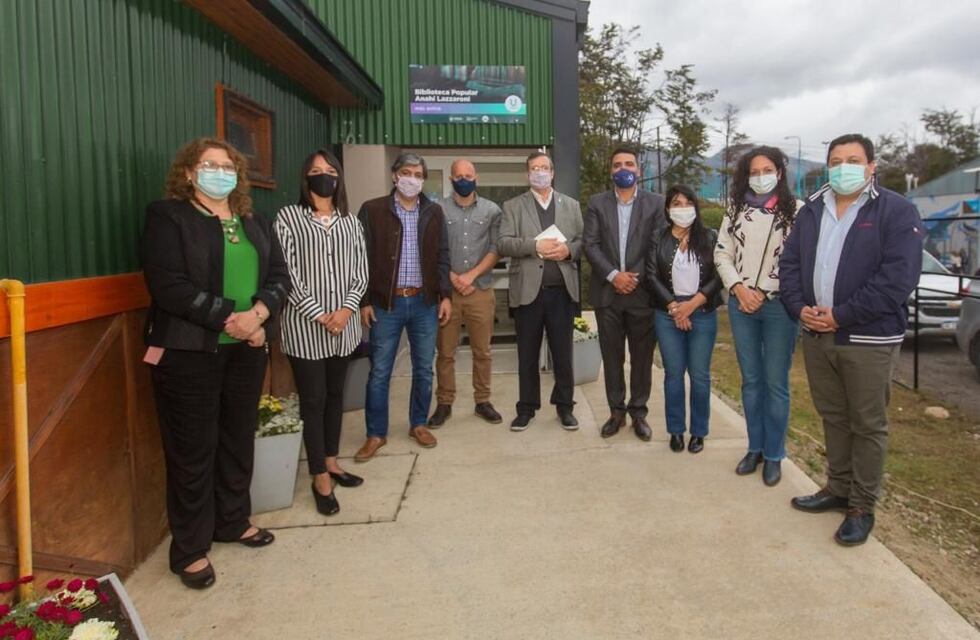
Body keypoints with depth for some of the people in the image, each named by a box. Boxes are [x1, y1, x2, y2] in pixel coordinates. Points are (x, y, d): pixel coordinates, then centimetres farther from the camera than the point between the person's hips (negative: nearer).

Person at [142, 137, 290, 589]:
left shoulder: (254, 223, 13)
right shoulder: (167, 216, -5)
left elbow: (279, 277, 6)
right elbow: (169, 286, -16)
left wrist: (258, 314, -13)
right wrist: (229, 317, -18)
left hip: (246, 350, 6)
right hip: (189, 351, -5)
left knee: (239, 440, 14)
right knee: (193, 450, 3)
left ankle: (233, 521, 34)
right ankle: (190, 549, 17)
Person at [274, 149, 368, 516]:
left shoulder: (350, 221, 10)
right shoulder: (288, 217, -2)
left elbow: (361, 271, 7)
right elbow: (286, 273, -9)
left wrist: (346, 309, -9)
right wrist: (319, 315, -14)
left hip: (343, 324, 4)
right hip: (305, 325, -4)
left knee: (336, 394, 13)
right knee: (313, 399, 1)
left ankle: (331, 462, 28)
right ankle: (320, 479, 10)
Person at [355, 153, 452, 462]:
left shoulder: (434, 212, 7)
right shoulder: (372, 210, -2)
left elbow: (442, 256, 9)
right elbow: (362, 258, -2)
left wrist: (446, 295, 1)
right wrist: (363, 300, -6)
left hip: (425, 302, 3)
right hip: (386, 303, -2)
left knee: (424, 369, 11)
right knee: (379, 372, 4)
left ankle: (418, 424, 28)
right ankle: (376, 433, 17)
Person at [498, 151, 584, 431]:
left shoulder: (571, 205, 12)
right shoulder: (513, 206, 5)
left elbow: (583, 240, 7)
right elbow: (503, 244, -6)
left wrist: (568, 249, -13)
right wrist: (535, 245, -18)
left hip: (562, 290, 1)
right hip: (527, 290, -1)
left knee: (563, 352, 8)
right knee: (527, 354, 8)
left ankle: (564, 405, 21)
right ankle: (527, 407, 19)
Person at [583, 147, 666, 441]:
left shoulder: (656, 203, 4)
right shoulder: (597, 203, 6)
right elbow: (589, 244, -2)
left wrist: (635, 276, -12)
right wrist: (613, 275, -13)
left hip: (642, 292, -1)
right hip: (607, 292, 1)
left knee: (642, 356, 6)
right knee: (612, 356, 8)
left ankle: (638, 412, 19)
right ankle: (616, 411, 20)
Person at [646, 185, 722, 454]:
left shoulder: (710, 237, 4)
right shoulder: (658, 240, 5)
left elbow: (718, 276, -2)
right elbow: (652, 276, -2)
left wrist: (692, 304, -12)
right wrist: (673, 306, -11)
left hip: (703, 313, 0)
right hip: (668, 314, 1)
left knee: (700, 375, 3)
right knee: (673, 374, 5)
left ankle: (698, 432, 15)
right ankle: (676, 430, 16)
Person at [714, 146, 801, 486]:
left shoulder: (796, 211, -3)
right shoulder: (736, 211, 9)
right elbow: (722, 254, 7)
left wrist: (764, 293, -9)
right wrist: (739, 288, -8)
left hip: (779, 305, -3)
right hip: (740, 305, 4)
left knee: (776, 384, 3)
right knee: (751, 381, 12)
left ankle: (774, 455, 16)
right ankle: (755, 448, 24)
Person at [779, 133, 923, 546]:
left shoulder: (897, 211, -6)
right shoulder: (811, 211, 12)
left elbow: (898, 277, -16)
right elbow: (790, 263, 10)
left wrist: (842, 316, -18)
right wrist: (800, 307, -8)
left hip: (869, 339, -5)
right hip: (816, 335, 5)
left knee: (868, 425, 5)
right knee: (833, 417, 16)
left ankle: (863, 506, 17)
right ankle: (838, 488, 31)